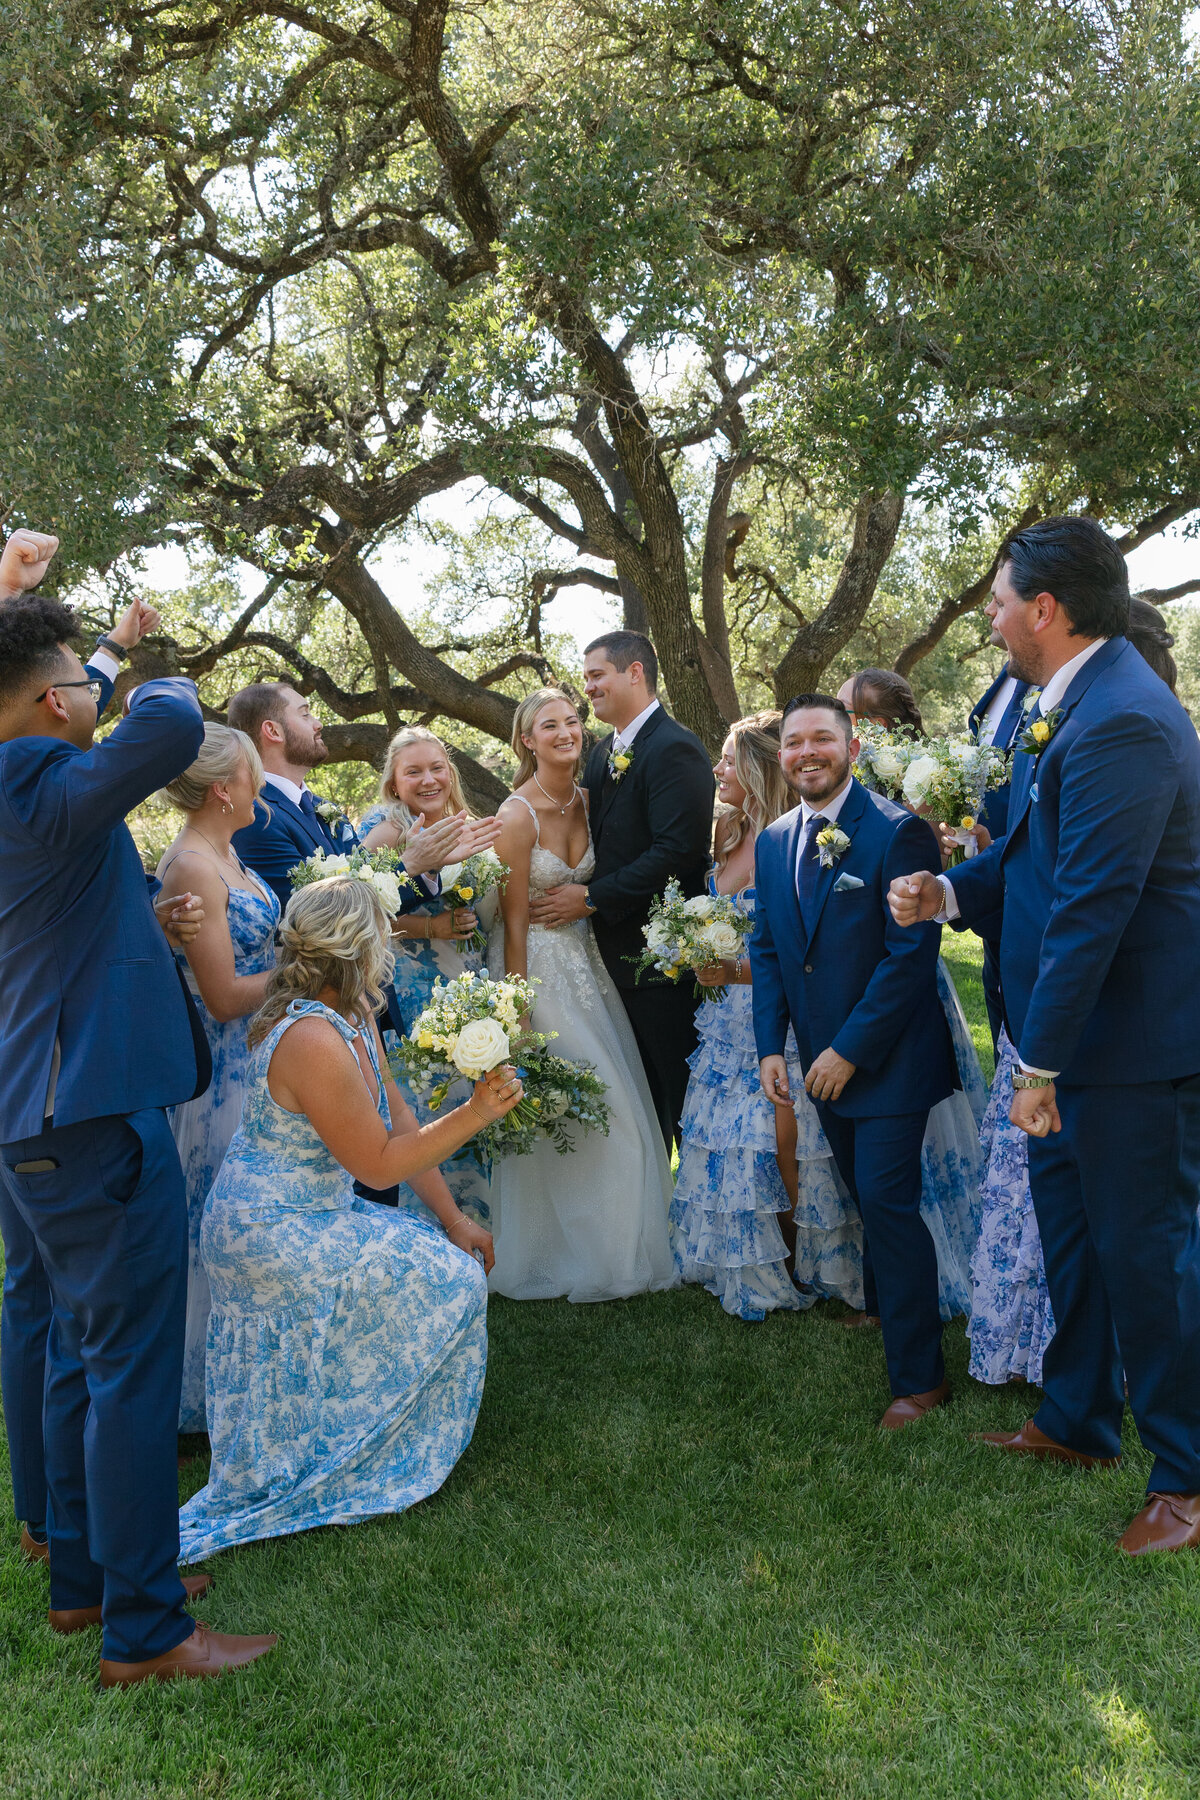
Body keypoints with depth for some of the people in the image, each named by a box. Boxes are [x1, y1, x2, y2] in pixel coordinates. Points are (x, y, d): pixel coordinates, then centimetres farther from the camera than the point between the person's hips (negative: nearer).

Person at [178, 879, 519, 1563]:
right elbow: (379, 1164, -21)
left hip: (311, 1212, 9)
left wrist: (452, 1217, 4)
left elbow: (398, 1120, 5)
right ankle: (382, 1464, 14)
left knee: (446, 1248, 12)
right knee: (448, 1280, -4)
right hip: (274, 1232, -9)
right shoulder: (313, 1042, -29)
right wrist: (476, 1114, -21)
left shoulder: (355, 1014, 1)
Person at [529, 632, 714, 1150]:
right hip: (617, 949, 9)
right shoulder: (604, 752, 14)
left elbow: (678, 850, -23)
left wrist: (593, 898, -18)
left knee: (678, 1090, 0)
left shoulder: (675, 749, -15)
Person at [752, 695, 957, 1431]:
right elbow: (768, 948, 12)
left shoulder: (899, 832, -15)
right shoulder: (774, 841, 7)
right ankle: (884, 1305, 41)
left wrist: (850, 1050, -18)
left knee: (888, 1201, -7)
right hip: (824, 1059, 7)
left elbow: (911, 954, -18)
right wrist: (771, 1045, 2)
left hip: (887, 1058, -6)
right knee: (865, 1197, 19)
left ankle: (920, 1376, 4)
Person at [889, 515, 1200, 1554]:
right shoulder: (1069, 703, 8)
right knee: (1069, 1230, 21)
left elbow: (1091, 907, -26)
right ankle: (1079, 1420, 39)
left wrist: (1042, 1066, -22)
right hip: (1079, 1031, 10)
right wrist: (950, 891, 0)